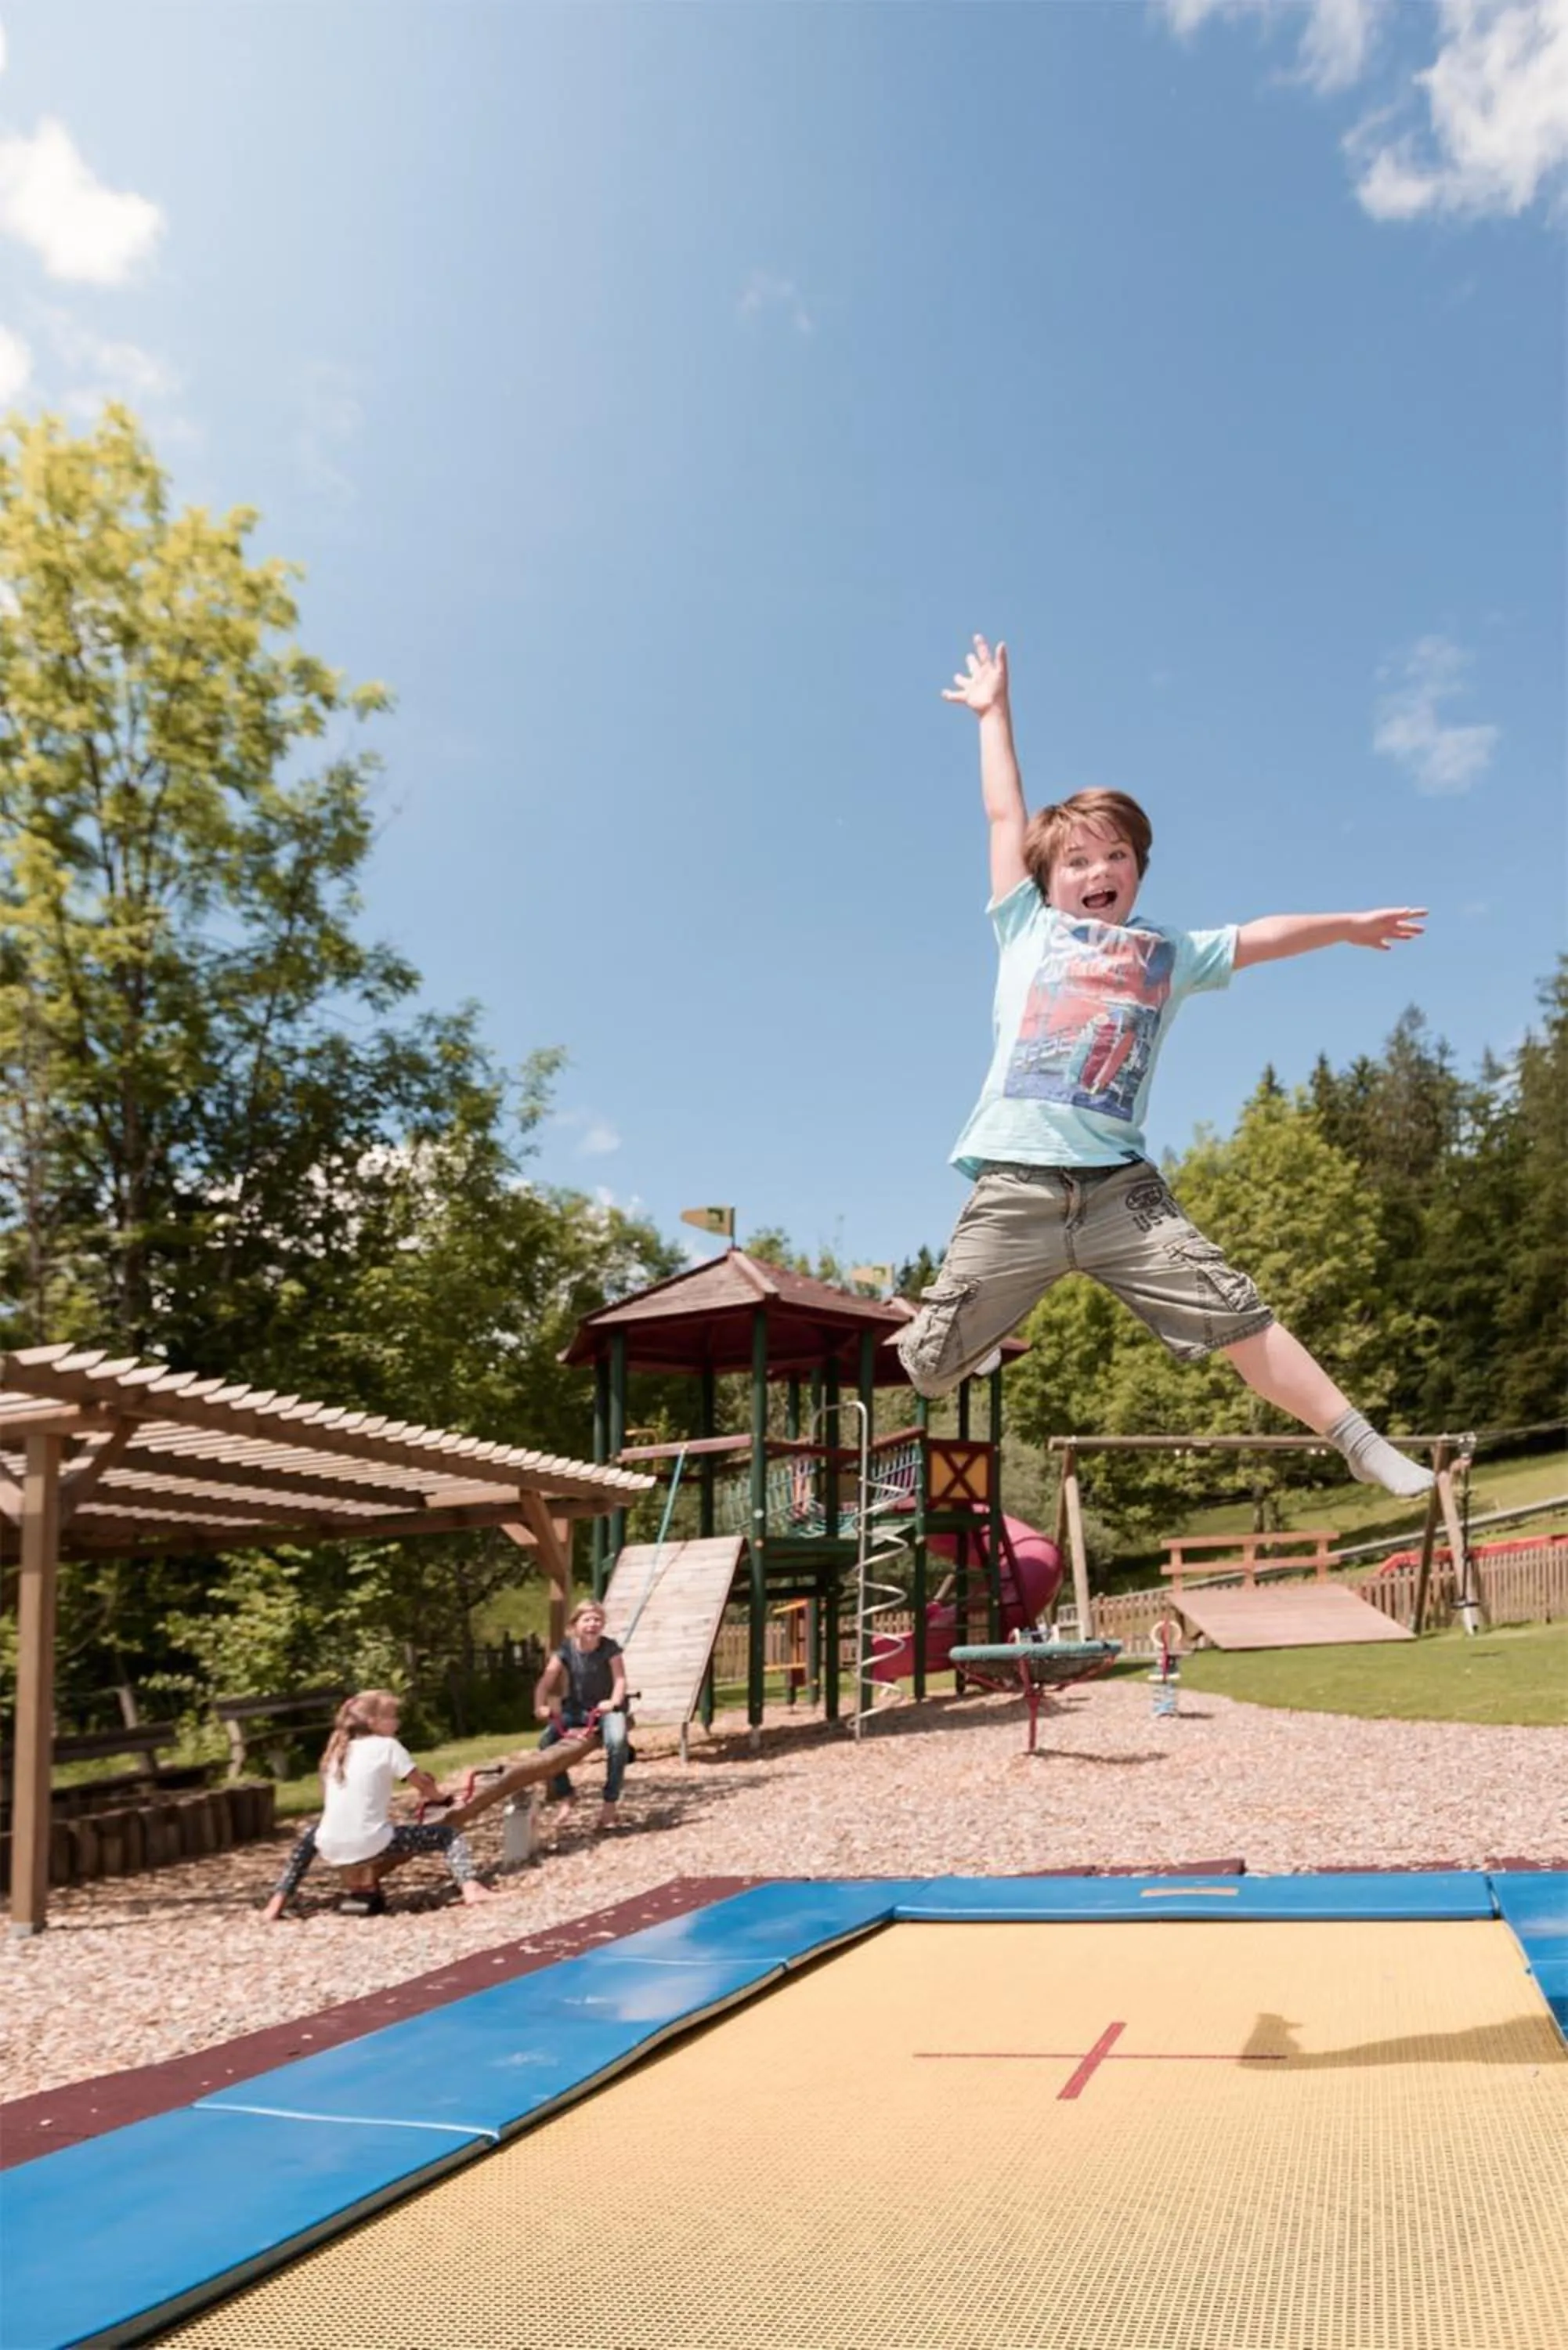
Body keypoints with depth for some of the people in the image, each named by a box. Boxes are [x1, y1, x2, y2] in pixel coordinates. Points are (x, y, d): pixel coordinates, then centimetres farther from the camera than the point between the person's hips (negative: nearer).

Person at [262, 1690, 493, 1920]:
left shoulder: (337, 1749, 15)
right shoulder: (387, 1746, 0)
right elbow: (423, 1785, 3)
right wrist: (437, 1795, 25)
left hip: (331, 1848, 5)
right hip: (371, 1845, -5)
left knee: (311, 1837, 41)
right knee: (448, 1835, 6)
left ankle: (278, 1901, 26)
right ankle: (469, 1886, -21)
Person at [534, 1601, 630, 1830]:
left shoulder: (609, 1648, -11)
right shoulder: (566, 1650, -7)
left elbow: (620, 1678, -20)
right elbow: (547, 1680, -13)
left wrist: (613, 1702, -40)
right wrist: (540, 1706, -30)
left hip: (607, 1707, -3)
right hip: (576, 1708, 3)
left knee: (617, 1742, -33)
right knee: (546, 1739, -20)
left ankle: (610, 1803, -13)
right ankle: (564, 1797, 1)